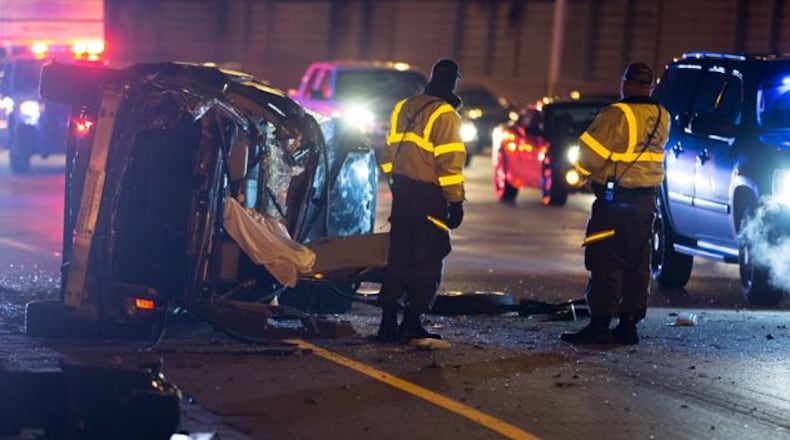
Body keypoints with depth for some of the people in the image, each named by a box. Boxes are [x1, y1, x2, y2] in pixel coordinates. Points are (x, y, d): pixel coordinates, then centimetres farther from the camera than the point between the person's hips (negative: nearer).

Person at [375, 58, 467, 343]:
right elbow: (449, 164, -16)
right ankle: (412, 323, -2)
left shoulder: (404, 108, 11)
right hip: (429, 197, -7)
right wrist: (456, 202, -11)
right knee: (427, 261, 0)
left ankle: (388, 322, 9)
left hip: (403, 193, 7)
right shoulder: (445, 115, -13)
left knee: (399, 258, 11)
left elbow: (388, 155, 15)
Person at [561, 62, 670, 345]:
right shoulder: (661, 118, 6)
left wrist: (586, 172, 6)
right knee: (637, 264, 11)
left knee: (606, 262, -5)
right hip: (647, 200, 7)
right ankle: (629, 324, 14)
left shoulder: (617, 115, -16)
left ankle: (600, 324, -7)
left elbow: (589, 153, -13)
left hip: (616, 201, -7)